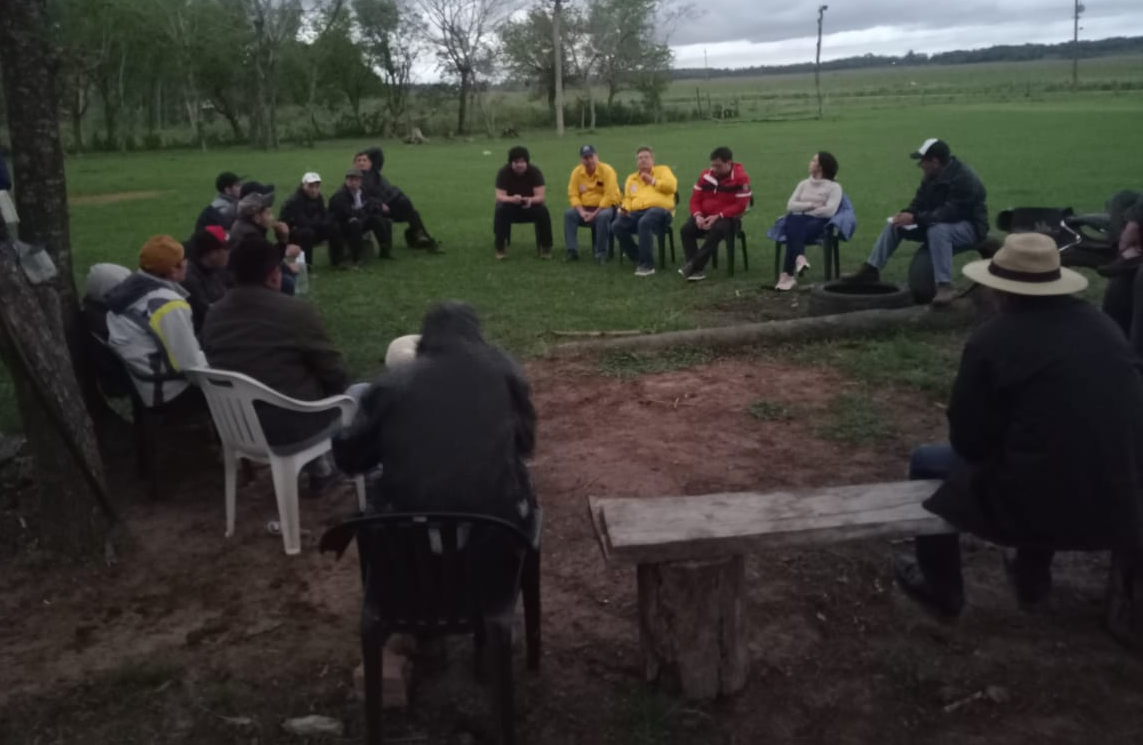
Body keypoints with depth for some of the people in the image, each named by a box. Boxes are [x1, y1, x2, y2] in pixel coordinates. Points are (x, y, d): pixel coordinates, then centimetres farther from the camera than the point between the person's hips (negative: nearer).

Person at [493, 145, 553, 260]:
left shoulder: (535, 172, -16)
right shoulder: (503, 173, -18)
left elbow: (541, 196, -22)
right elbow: (499, 196, -24)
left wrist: (531, 200, -45)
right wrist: (512, 199, -47)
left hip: (530, 206, 1)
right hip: (510, 207, 0)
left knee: (543, 211, -30)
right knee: (500, 211, -33)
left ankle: (544, 247, -14)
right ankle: (500, 248, -21)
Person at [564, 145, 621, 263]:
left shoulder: (607, 170, -12)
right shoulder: (576, 172, 0)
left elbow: (609, 196, -18)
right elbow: (573, 194, -1)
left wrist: (595, 213, -24)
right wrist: (582, 212, -18)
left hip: (605, 206, -4)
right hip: (585, 207, 4)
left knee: (603, 216, -37)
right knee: (569, 214, -23)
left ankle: (601, 252, -25)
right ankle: (572, 251, -21)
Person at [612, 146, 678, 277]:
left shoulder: (662, 170, 16)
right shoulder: (631, 178, 28)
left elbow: (672, 186, -1)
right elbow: (628, 198, 22)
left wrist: (652, 181, -2)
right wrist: (624, 209, 0)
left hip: (659, 210, -5)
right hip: (637, 212, 5)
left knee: (644, 222, -40)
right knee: (616, 226, -23)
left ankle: (647, 264, -33)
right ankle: (638, 259, -9)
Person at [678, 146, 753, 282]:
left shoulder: (740, 178, -11)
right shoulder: (705, 175, 5)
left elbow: (740, 206, -16)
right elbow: (695, 199, 8)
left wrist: (718, 217, -23)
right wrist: (697, 215, -14)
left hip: (728, 218, -5)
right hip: (705, 216, 5)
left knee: (717, 230, -38)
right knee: (685, 230, -22)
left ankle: (694, 264, -32)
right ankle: (695, 269, -26)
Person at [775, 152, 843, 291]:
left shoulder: (834, 187, 9)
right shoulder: (803, 184, 25)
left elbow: (829, 211, -9)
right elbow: (790, 206, 11)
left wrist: (805, 212, -3)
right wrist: (810, 205, -4)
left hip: (819, 222, -4)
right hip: (799, 220, 4)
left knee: (796, 233, -36)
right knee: (792, 221, -35)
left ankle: (787, 275, -44)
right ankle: (799, 259, -55)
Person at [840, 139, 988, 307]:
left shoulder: (963, 178, -26)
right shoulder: (931, 176, 0)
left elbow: (950, 212, -34)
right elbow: (920, 202, 7)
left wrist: (915, 218, -35)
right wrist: (906, 214, -15)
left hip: (969, 226, -9)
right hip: (937, 224, 9)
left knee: (937, 230, -41)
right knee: (895, 225, 2)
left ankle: (945, 286, -44)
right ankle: (871, 269, 0)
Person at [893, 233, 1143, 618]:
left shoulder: (990, 340, -13)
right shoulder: (1102, 323, 3)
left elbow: (967, 441, -6)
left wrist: (992, 446, 17)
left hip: (1035, 506, -5)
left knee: (926, 461, 19)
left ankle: (941, 587, 33)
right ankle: (1034, 576, 46)